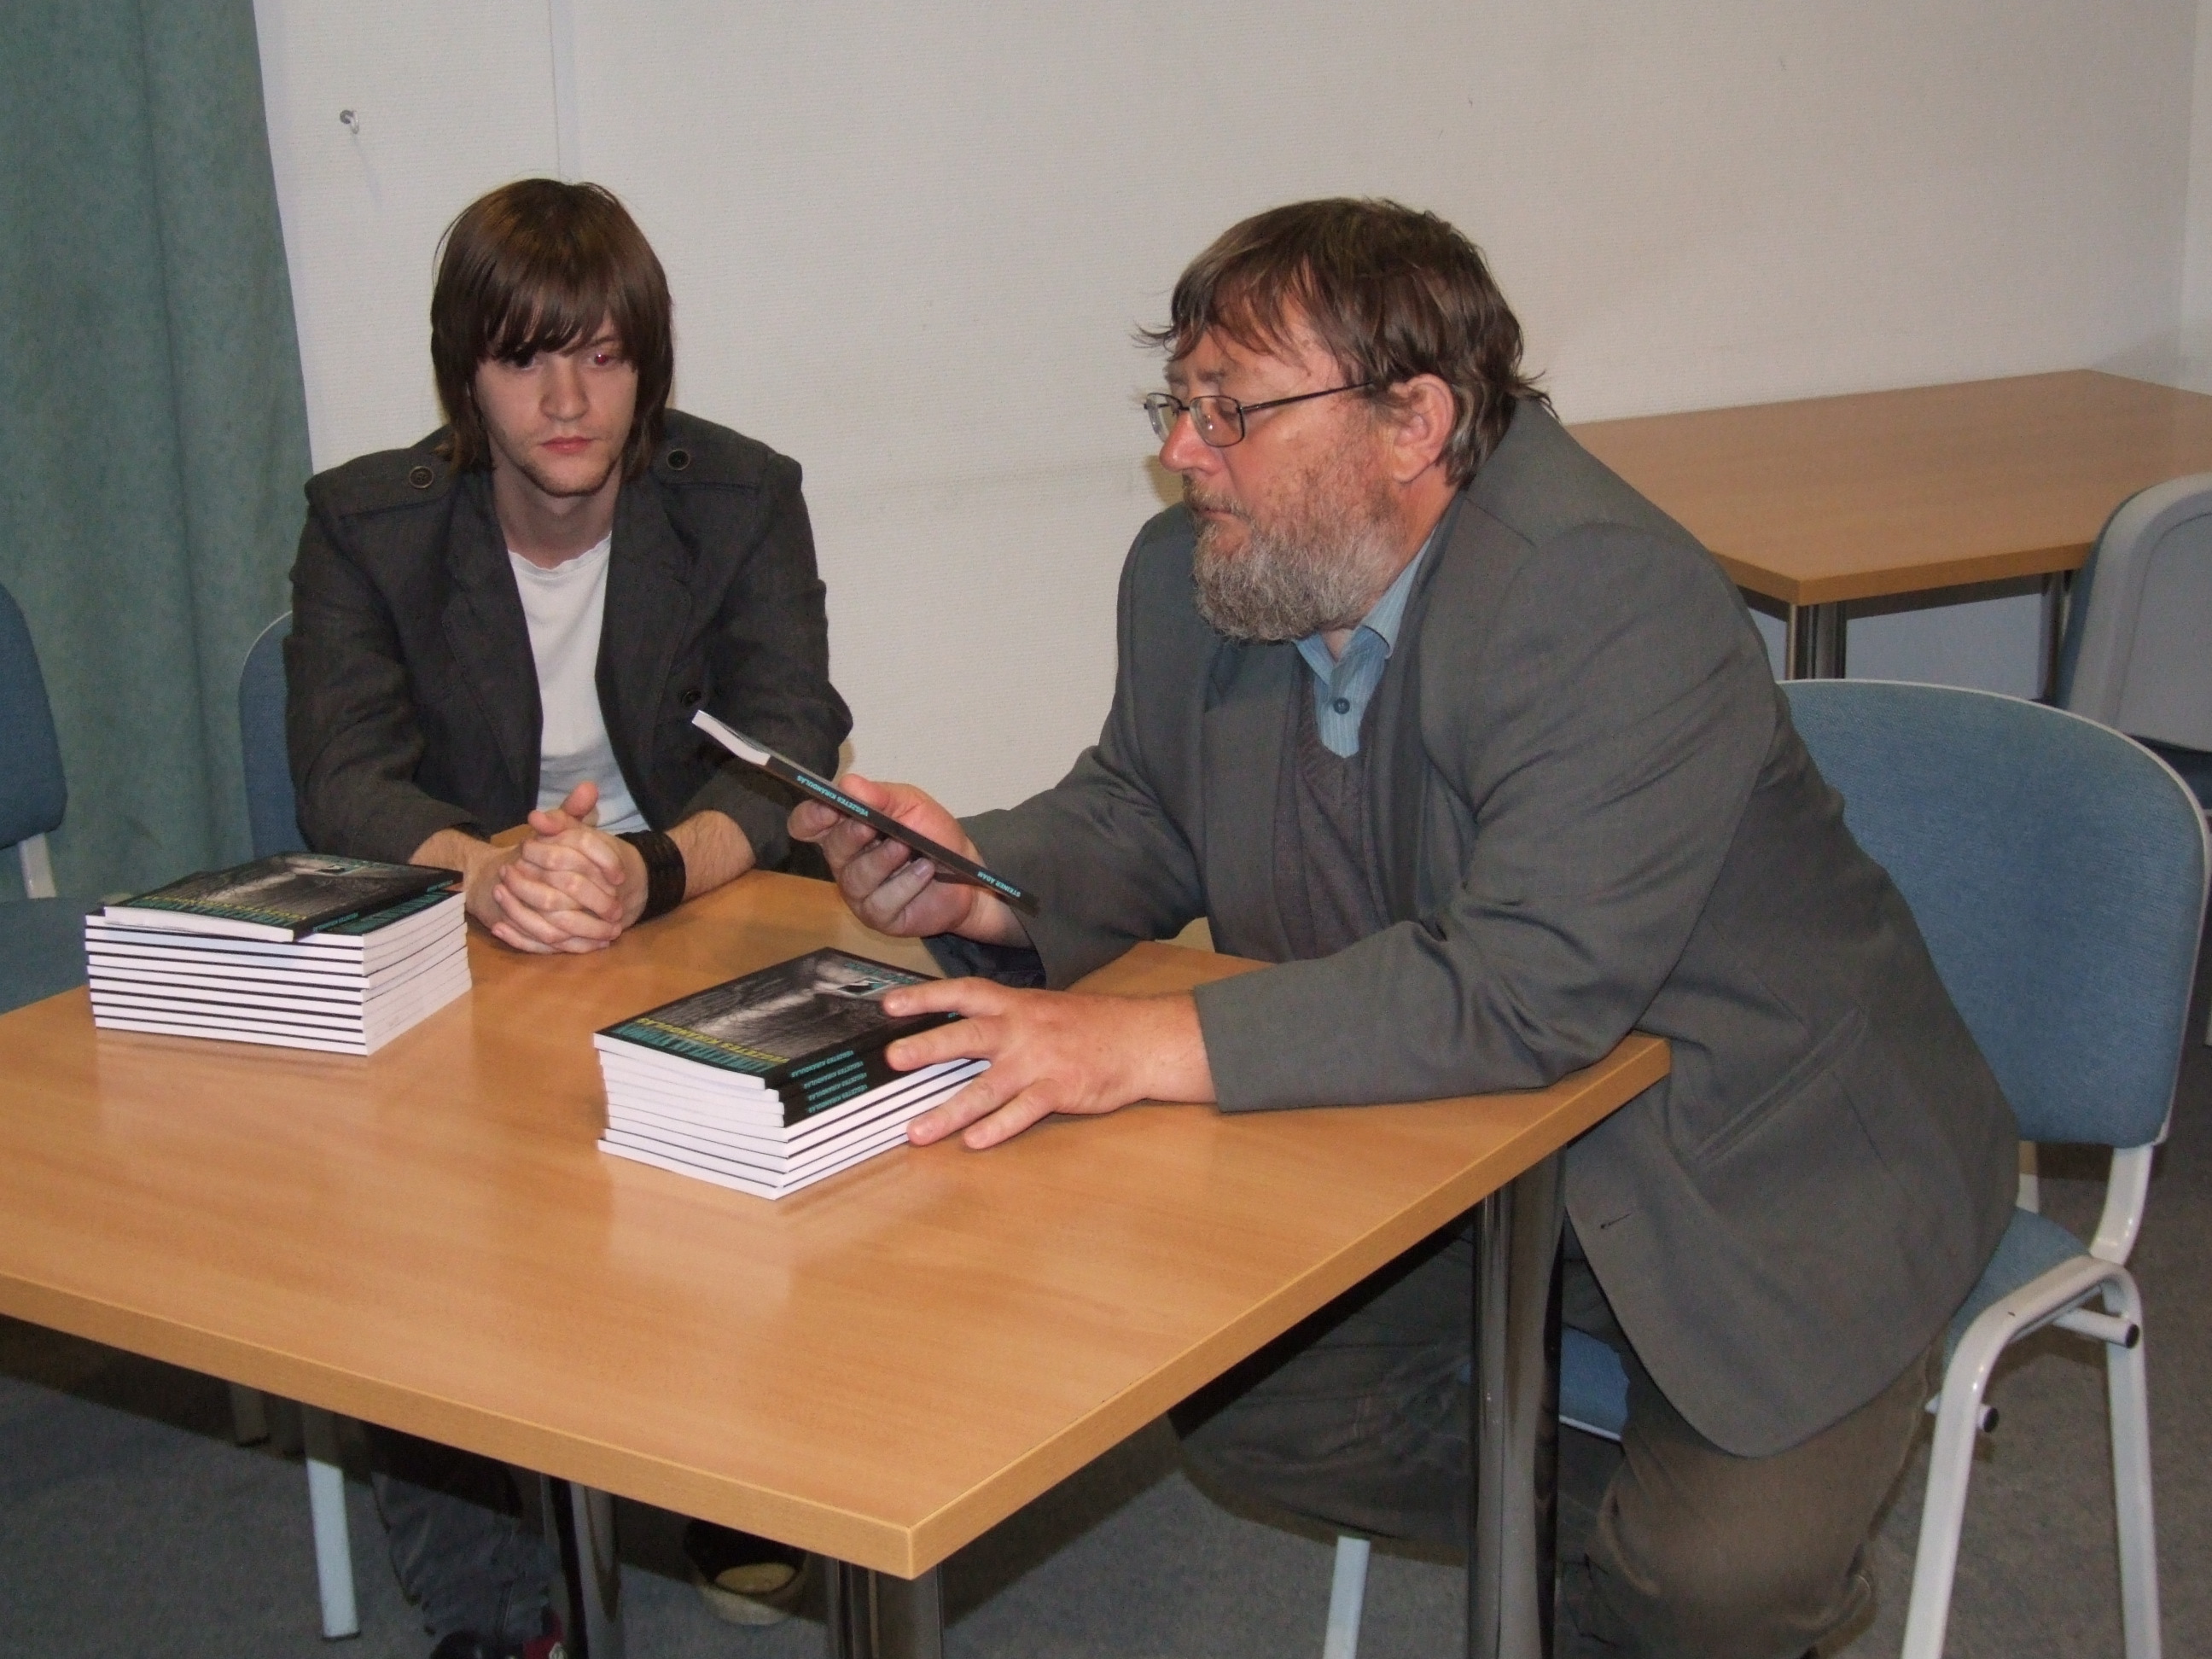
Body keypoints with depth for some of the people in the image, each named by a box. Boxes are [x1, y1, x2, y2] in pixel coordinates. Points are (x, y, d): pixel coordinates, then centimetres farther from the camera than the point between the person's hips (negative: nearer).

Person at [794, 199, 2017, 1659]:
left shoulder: (1617, 605, -29)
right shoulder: (1194, 576, -6)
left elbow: (1523, 991, -37)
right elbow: (1141, 813, 9)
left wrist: (1142, 1047, -41)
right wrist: (979, 878, -14)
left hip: (1759, 1165, -7)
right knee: (1223, 1398, -3)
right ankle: (1605, 1521, 16)